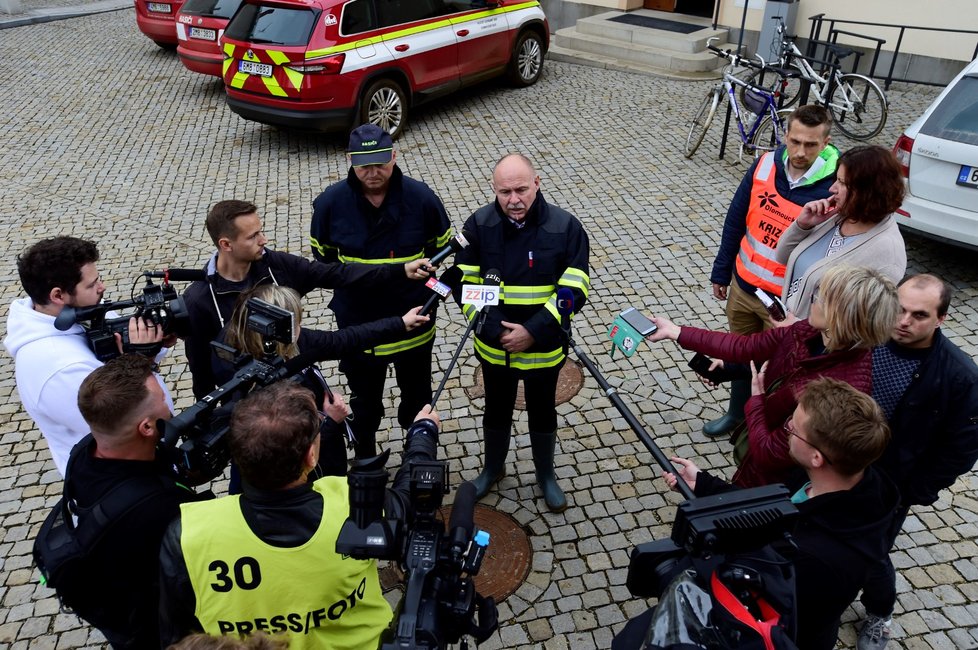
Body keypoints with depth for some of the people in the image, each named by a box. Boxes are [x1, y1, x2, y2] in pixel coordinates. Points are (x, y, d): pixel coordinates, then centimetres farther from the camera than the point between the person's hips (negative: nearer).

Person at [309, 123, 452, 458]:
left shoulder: (421, 197, -17)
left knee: (417, 395, 24)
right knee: (365, 400, 22)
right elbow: (323, 255, 3)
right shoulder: (331, 202, -15)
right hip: (357, 324, 0)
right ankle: (365, 461, 47)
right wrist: (348, 281, -3)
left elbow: (442, 245, 1)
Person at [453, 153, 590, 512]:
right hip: (494, 347, 1)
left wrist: (533, 332, -23)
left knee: (542, 412, 20)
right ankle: (493, 467, 48)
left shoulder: (566, 227, -15)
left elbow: (573, 291, -16)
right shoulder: (479, 224, -11)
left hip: (544, 349, -1)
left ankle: (546, 473, 45)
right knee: (496, 410, 22)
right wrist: (494, 330, -20)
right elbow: (465, 284, -9)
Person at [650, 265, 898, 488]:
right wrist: (675, 331, -4)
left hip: (770, 476, -6)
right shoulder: (812, 332, -16)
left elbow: (769, 453, -29)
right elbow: (744, 347, -4)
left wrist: (756, 397, -14)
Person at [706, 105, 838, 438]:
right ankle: (737, 413, 45)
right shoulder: (765, 164, -8)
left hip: (786, 303, -4)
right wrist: (721, 272, 9)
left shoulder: (833, 189, -21)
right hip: (742, 285, 5)